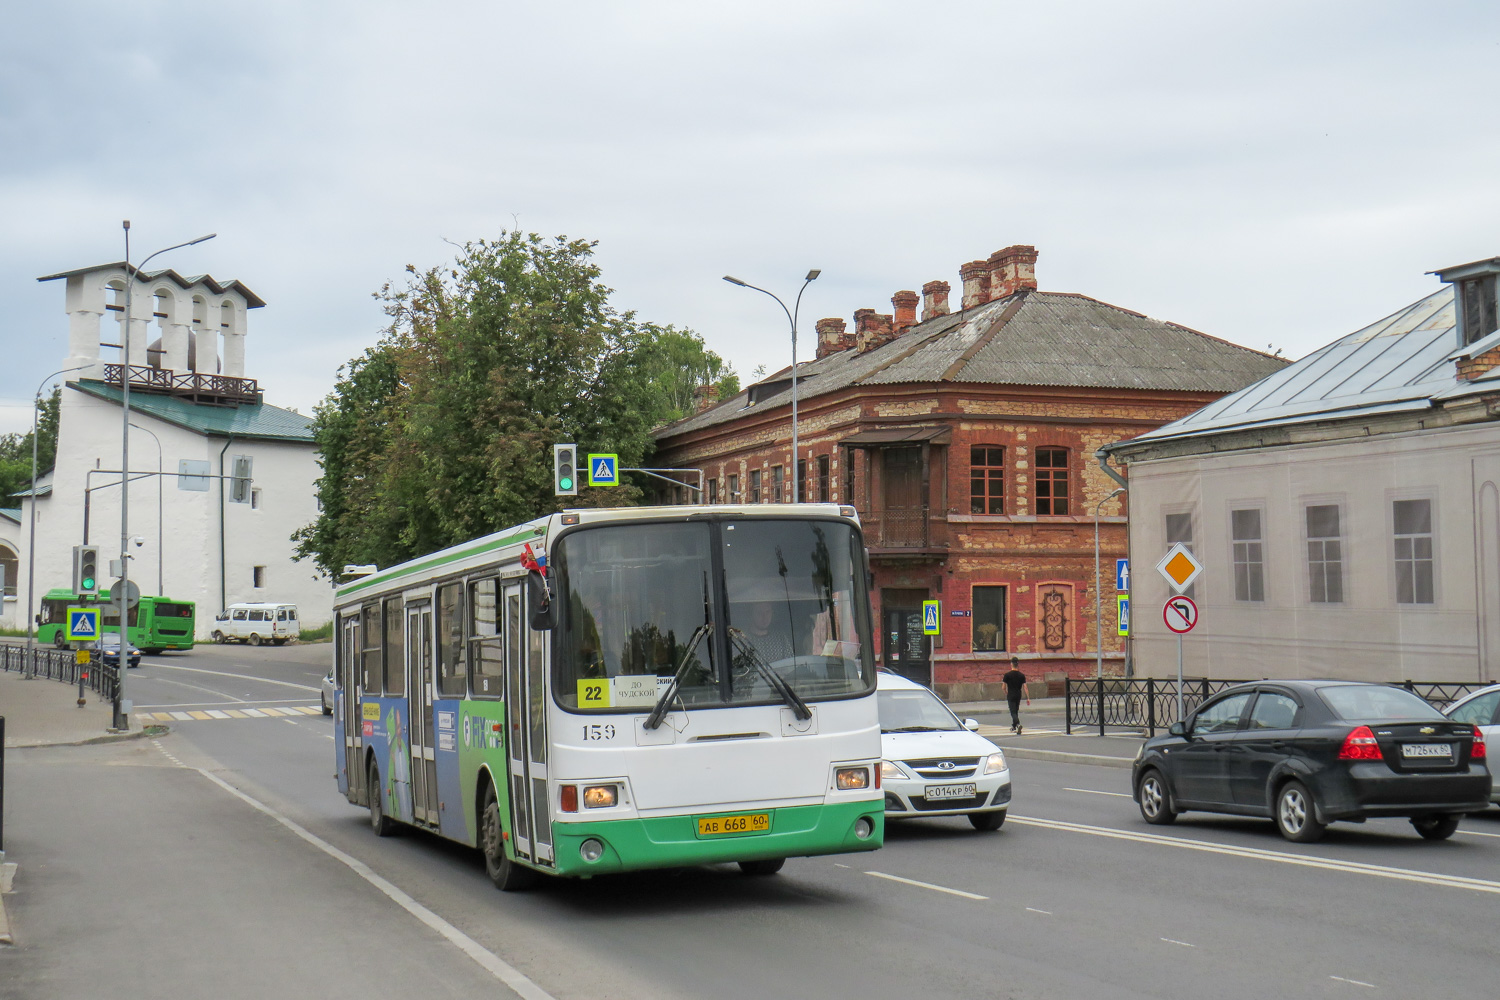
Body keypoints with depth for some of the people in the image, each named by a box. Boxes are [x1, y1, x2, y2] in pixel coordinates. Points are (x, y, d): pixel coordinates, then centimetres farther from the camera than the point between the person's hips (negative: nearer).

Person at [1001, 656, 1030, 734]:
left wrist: (1006, 694, 15)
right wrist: (1028, 698, -2)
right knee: (1016, 712, 19)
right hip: (1018, 695, 4)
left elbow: (1004, 687, -5)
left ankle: (1018, 725, -32)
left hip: (1011, 696, -4)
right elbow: (1025, 687, -4)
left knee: (1013, 712, -7)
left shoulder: (1007, 675, -10)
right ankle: (1013, 727, 31)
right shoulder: (1022, 675, -1)